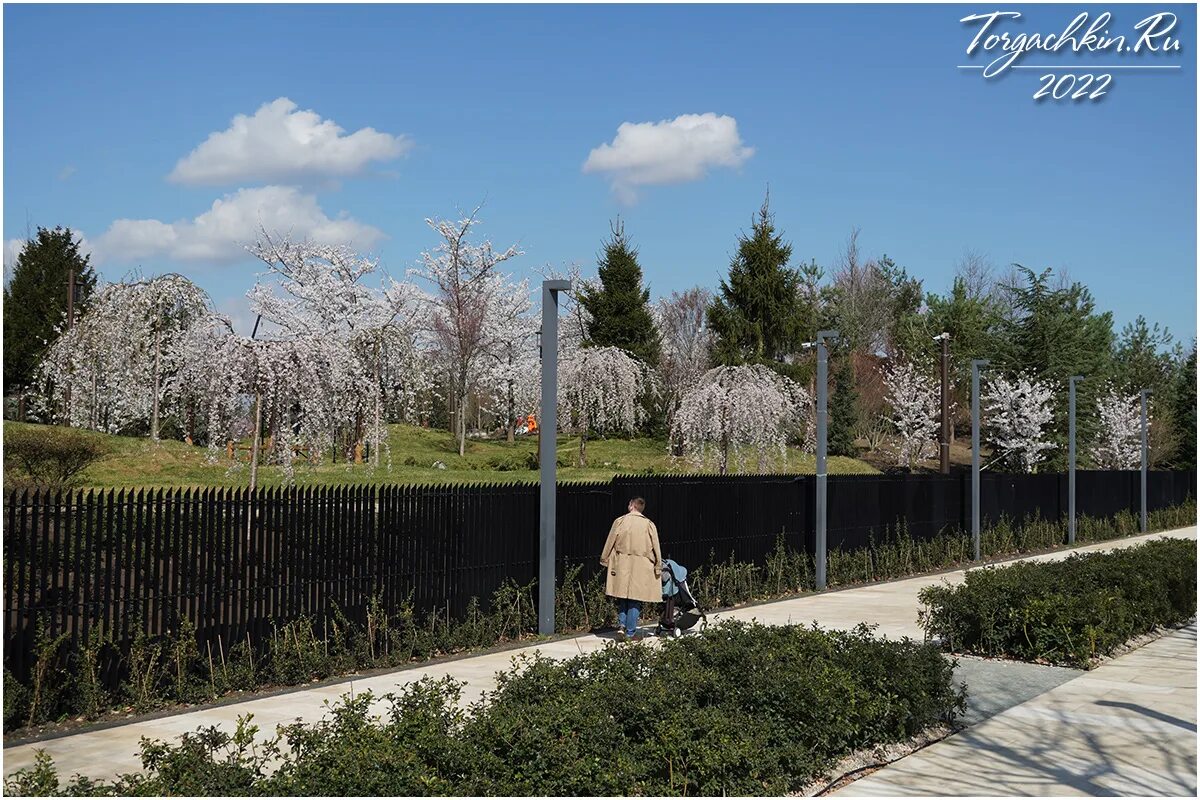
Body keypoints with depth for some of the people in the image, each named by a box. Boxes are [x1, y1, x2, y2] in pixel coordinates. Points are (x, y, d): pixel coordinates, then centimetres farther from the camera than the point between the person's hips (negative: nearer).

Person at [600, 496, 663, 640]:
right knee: (635, 600, 5)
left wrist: (605, 560, 15)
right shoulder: (649, 525, -2)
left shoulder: (619, 521, -2)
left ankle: (623, 624, 3)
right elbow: (656, 549, 1)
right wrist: (658, 568, 10)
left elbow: (610, 543, 2)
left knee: (622, 597, 16)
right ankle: (631, 632, 7)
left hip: (621, 566, 1)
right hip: (641, 568, -1)